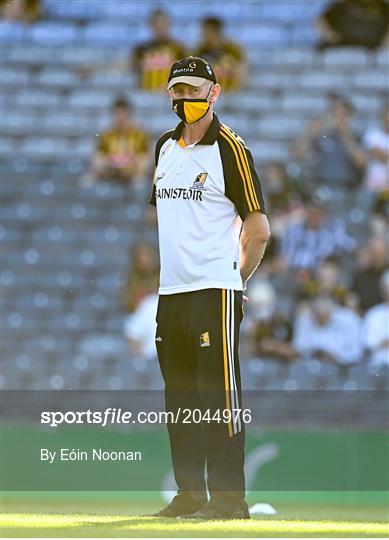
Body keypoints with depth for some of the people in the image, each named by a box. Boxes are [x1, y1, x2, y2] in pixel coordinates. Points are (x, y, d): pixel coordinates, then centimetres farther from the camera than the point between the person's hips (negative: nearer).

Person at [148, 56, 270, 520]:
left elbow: (258, 229, -8)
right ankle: (189, 494, 16)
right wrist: (168, 272, 16)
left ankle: (228, 496, -6)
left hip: (214, 290, -7)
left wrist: (235, 281, 0)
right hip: (170, 291, 7)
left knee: (219, 394, -8)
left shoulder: (229, 148, -7)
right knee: (180, 396, 10)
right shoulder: (165, 147, 15)